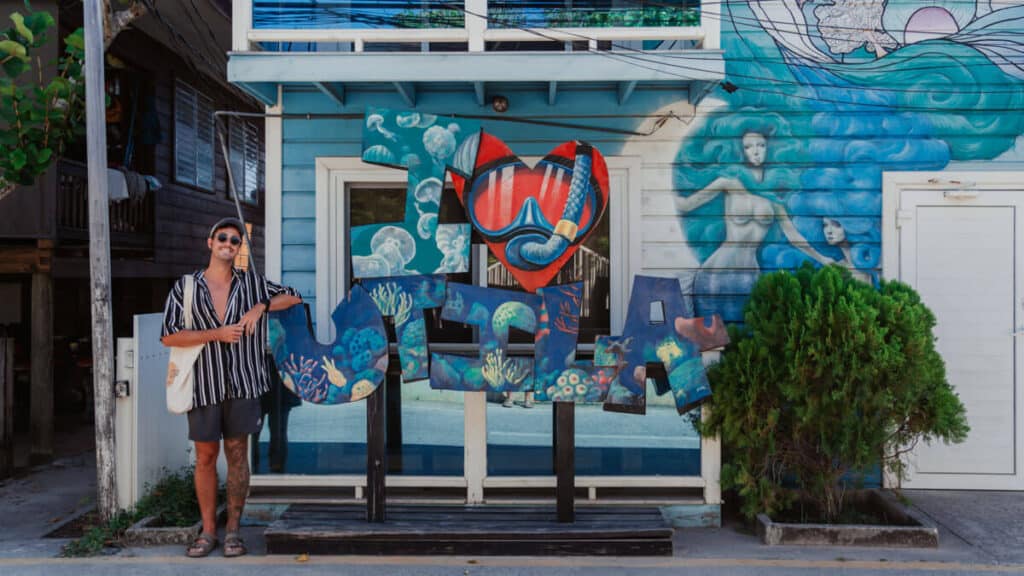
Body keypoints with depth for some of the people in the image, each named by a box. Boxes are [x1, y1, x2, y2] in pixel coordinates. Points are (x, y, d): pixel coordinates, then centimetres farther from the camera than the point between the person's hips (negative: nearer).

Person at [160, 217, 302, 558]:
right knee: (205, 458, 6)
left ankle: (233, 531, 15)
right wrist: (216, 334, -14)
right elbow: (168, 336, -5)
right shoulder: (185, 287, 3)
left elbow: (294, 297, 14)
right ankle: (208, 531, 18)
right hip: (204, 385, 0)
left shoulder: (252, 284, 8)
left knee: (237, 454, 5)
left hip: (242, 383, 1)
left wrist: (261, 306, -3)